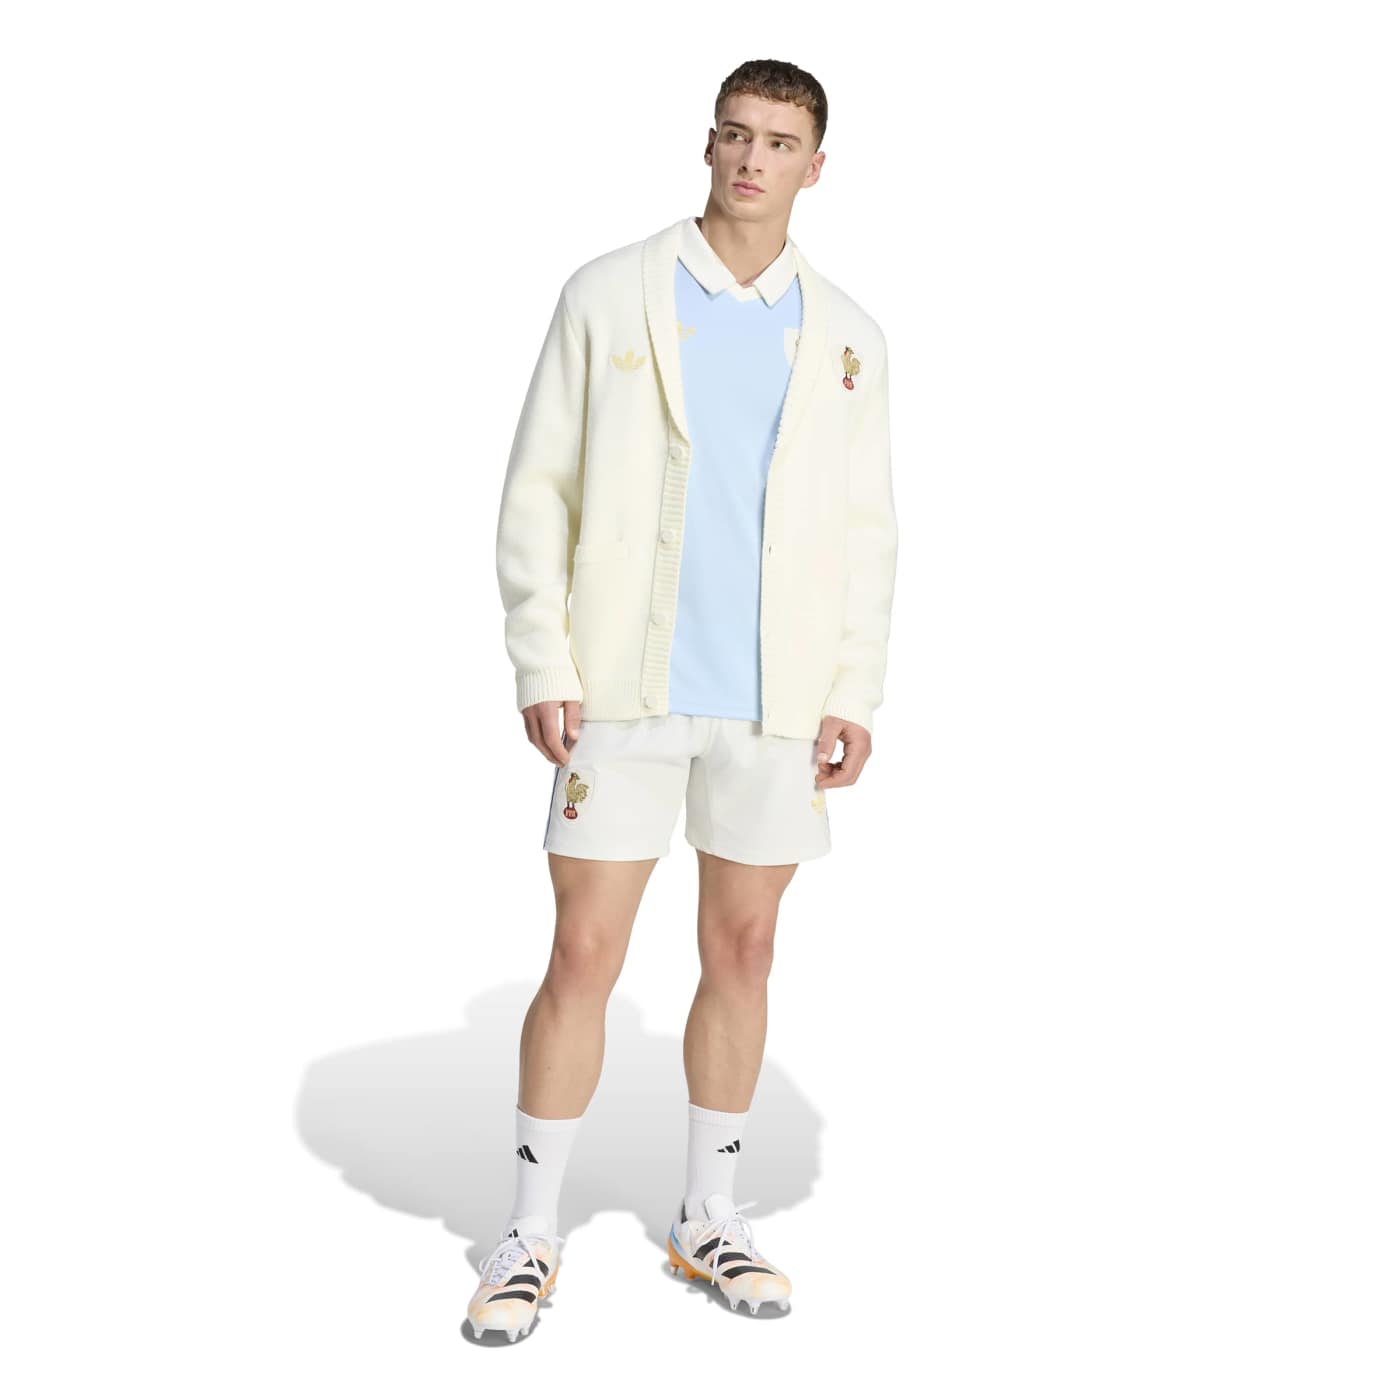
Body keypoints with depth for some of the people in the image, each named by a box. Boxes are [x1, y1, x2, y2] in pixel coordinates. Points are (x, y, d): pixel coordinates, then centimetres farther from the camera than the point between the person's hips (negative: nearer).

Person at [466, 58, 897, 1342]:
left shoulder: (845, 336, 6)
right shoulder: (607, 297, 0)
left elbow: (867, 531, 7)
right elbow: (537, 495, -1)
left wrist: (855, 695, -2)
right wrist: (542, 669, -8)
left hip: (774, 703, 3)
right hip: (627, 691, -2)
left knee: (742, 952, 10)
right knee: (583, 959, -1)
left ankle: (710, 1216, 24)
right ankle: (532, 1236, 11)